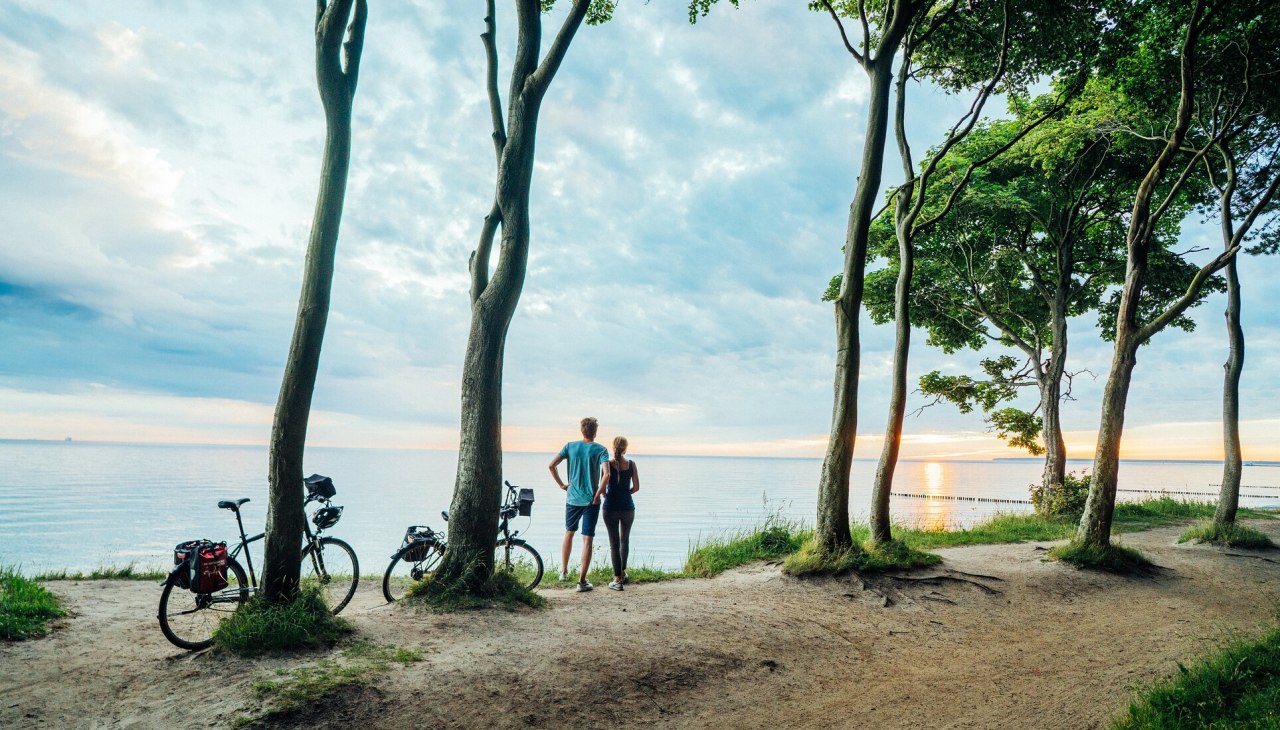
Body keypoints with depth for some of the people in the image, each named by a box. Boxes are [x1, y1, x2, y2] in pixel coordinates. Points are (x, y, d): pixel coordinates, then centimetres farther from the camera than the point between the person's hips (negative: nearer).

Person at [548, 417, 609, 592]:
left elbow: (551, 465, -4)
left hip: (572, 498, 3)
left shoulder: (570, 446, 2)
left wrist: (561, 484, 5)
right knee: (587, 540, 1)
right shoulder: (600, 449, -6)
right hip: (591, 501, -3)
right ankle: (582, 581, 1)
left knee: (569, 534, 22)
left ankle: (564, 571, 32)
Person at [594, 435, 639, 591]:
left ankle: (618, 580, 4)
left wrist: (601, 494, 0)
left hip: (611, 508, -2)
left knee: (614, 543, 5)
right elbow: (636, 487, 1)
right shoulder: (631, 464, -3)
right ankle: (623, 571, 31)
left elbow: (603, 484, -19)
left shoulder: (607, 464, -8)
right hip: (628, 507, 2)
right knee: (625, 539, 23)